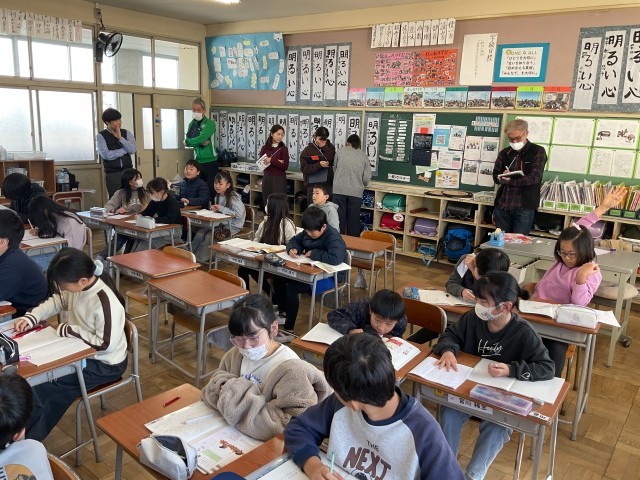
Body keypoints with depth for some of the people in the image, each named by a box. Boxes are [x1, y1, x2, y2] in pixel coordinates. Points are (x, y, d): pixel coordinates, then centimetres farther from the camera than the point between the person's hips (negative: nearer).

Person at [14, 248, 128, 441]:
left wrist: (69, 330, -22)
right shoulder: (80, 286, -8)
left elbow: (106, 344, -29)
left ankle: (28, 441, 6)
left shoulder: (105, 302, -32)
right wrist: (31, 317, -5)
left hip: (105, 363, -8)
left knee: (45, 387, -14)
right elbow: (57, 301, 11)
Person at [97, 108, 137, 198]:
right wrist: (125, 150, -6)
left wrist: (120, 138, -13)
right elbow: (106, 155, -13)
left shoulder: (126, 133, 8)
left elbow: (132, 150, -6)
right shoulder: (101, 136, 0)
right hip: (112, 174, -2)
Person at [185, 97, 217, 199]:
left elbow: (201, 138, -20)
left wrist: (188, 141, -5)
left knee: (211, 189, -3)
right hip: (197, 161, 5)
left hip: (210, 161, -5)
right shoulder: (192, 124, 9)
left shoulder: (210, 123, -8)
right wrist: (201, 142, -15)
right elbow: (187, 142, -1)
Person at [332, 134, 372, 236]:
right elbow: (367, 178, 3)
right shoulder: (364, 156, 7)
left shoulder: (340, 151, 5)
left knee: (339, 220, 6)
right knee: (353, 221, 7)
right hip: (356, 192, 1)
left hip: (339, 190, 0)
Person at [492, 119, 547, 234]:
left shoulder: (538, 151, 1)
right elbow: (495, 176, 9)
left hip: (524, 207, -4)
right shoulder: (504, 153, 14)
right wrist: (502, 177, -14)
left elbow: (534, 177, -10)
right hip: (502, 205, 4)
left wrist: (509, 181, -17)